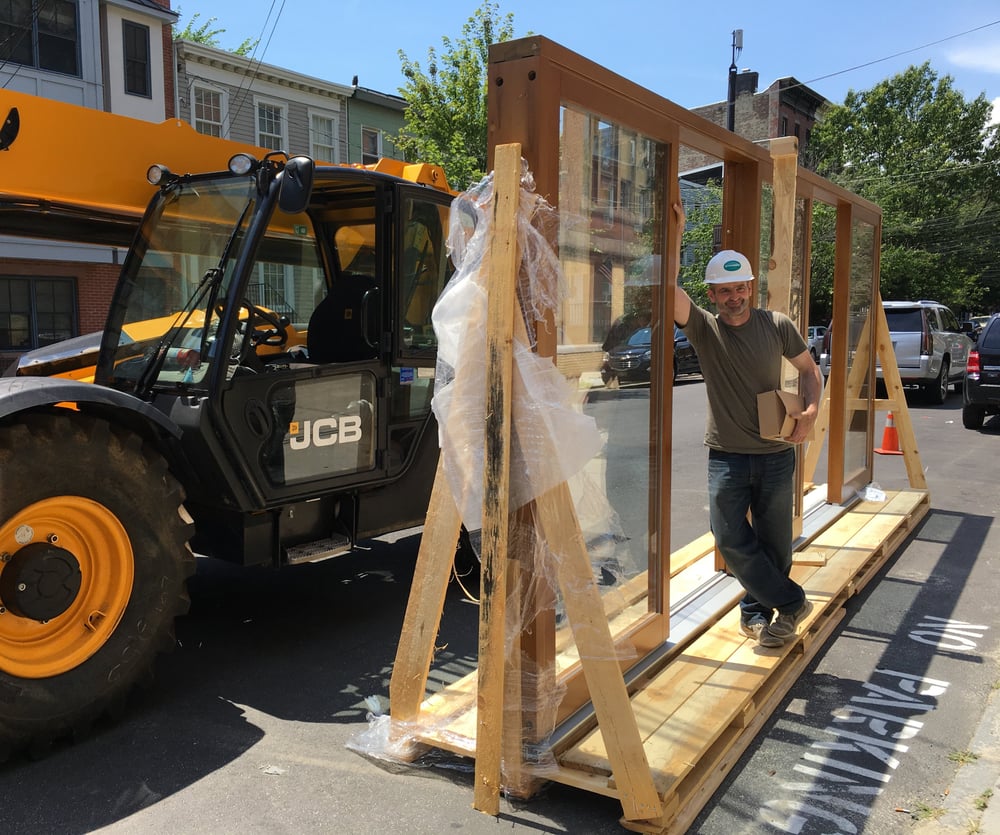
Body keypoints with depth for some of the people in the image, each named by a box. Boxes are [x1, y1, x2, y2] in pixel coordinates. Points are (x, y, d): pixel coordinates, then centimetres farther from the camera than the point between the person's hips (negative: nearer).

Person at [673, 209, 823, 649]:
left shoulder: (777, 325, -1)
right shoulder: (704, 328, -5)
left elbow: (809, 369, 11)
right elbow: (669, 286, -21)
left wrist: (811, 411, -6)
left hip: (776, 454, 1)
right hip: (726, 455, -1)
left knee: (774, 542, 9)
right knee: (731, 540, -3)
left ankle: (756, 611, 29)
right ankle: (791, 601, 16)